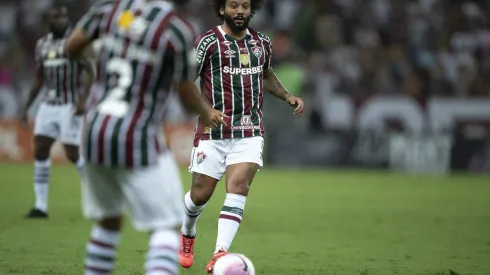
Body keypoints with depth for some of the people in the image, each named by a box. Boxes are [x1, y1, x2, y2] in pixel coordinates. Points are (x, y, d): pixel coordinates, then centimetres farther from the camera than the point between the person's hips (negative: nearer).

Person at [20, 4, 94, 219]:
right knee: (40, 151, -2)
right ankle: (41, 206, 1)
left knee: (73, 154, -7)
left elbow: (89, 72, -12)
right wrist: (26, 107, 14)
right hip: (48, 105, 6)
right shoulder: (42, 44, 11)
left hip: (70, 106, -6)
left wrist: (82, 98, -25)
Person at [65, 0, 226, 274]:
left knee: (109, 220, 23)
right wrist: (208, 113, 18)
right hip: (138, 143, -6)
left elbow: (72, 47, 11)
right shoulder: (179, 30, -15)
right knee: (167, 226, 1)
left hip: (96, 135, 6)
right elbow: (188, 95, -4)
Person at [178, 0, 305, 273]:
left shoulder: (262, 42, 10)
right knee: (200, 194, 4)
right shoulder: (209, 42, -6)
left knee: (238, 189, -16)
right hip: (213, 133, -3)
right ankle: (187, 234, 37)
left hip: (250, 133, 3)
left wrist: (288, 96, 14)